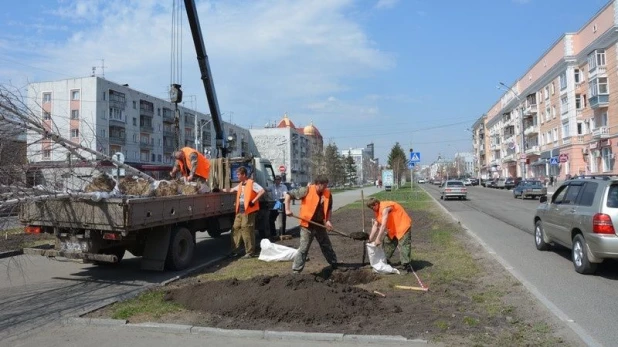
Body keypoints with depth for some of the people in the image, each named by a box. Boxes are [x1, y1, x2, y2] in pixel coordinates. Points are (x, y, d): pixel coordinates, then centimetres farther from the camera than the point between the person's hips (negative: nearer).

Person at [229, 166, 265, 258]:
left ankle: (250, 252, 3)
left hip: (248, 211, -9)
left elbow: (262, 191, -21)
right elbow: (232, 190, 32)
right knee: (235, 229, 9)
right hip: (240, 211, 9)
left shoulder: (251, 183, -10)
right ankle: (234, 251, 18)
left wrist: (253, 201, -21)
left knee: (247, 231, -5)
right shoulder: (240, 185, 16)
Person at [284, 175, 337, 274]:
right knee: (303, 248, -4)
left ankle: (334, 265, 37)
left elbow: (329, 208, 12)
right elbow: (288, 194, -11)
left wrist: (328, 220, -2)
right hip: (307, 225, -5)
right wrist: (287, 209, -16)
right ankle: (296, 271, 5)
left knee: (327, 246, 19)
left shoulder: (327, 194, -2)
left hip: (320, 225, 5)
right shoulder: (306, 190, -16)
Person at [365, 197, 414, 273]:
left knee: (403, 245, -15)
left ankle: (406, 265, -15)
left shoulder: (385, 208, -27)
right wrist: (370, 238, 1)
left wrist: (378, 239, -32)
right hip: (393, 228, 10)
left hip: (402, 225, -10)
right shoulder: (378, 211, 3)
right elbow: (375, 225, 6)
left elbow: (383, 225, -33)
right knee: (387, 243, 15)